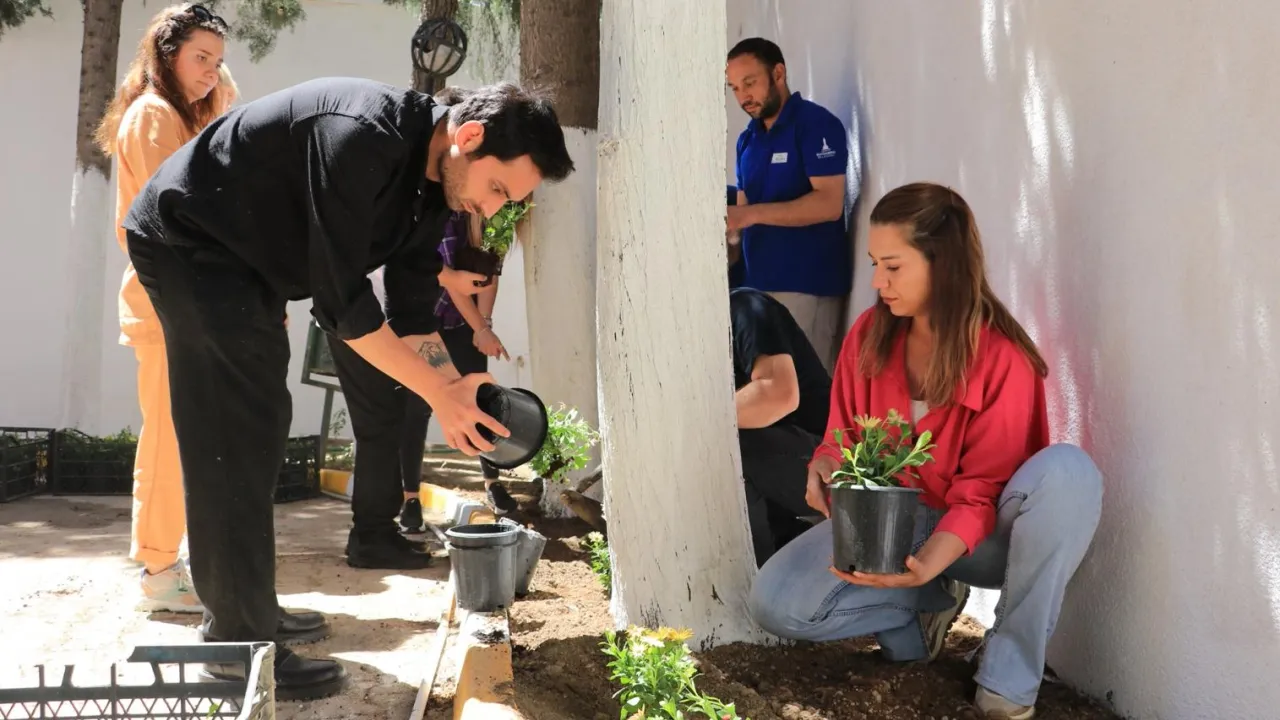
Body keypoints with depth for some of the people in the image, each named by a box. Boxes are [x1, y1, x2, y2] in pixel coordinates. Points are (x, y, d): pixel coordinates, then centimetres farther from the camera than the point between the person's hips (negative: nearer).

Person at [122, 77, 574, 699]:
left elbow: (413, 314, 3)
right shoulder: (363, 135, -32)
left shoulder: (434, 187, -3)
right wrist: (440, 393, -26)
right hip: (187, 241, -10)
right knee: (240, 436, -11)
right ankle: (241, 642, -4)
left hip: (246, 264, 10)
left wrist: (457, 390, -10)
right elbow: (341, 299, -31)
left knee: (252, 434, 14)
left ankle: (241, 612, 25)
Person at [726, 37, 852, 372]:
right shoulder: (748, 139, 16)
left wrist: (750, 215, -22)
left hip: (807, 284, -7)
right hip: (758, 281, 7)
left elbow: (829, 203, -17)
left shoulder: (816, 124, -7)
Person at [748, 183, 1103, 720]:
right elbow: (843, 435, 7)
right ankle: (930, 603, 6)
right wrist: (825, 467, -18)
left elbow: (982, 493, -19)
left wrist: (927, 562, -37)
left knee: (1066, 471, -37)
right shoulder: (869, 335, -5)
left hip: (975, 534, -3)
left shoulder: (1003, 358, -19)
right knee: (774, 602, -19)